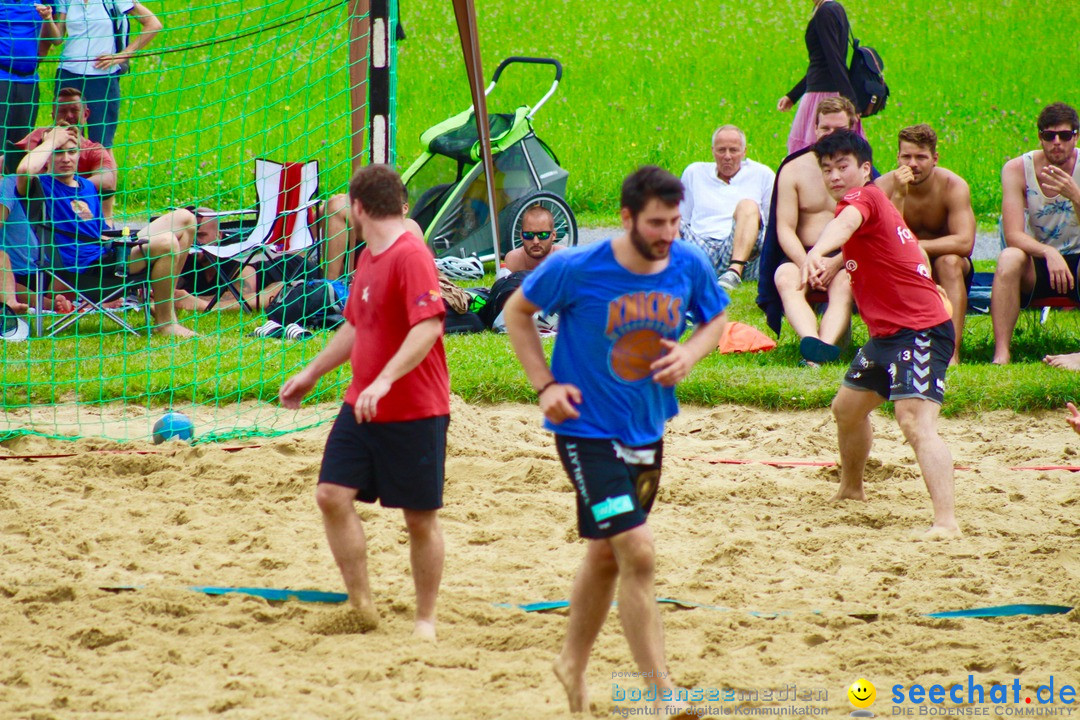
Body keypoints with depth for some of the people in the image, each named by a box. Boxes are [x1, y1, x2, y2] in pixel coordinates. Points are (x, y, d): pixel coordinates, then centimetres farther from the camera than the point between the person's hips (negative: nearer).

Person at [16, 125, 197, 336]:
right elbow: (25, 169, -27)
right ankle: (165, 323, -15)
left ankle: (166, 301, 6)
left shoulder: (87, 187, 22)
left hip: (108, 254, 9)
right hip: (85, 271, -9)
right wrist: (52, 141, -12)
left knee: (184, 218, 8)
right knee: (165, 243, -27)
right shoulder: (43, 185, -3)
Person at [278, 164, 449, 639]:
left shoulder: (411, 257, -16)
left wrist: (384, 380, -36)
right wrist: (311, 374, 31)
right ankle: (361, 608, 9)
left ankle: (425, 620, 14)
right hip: (362, 405, 9)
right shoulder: (368, 258, 13)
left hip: (415, 412, -9)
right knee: (332, 495, 0)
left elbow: (428, 327, -27)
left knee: (420, 519, 2)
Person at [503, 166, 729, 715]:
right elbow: (517, 311, -2)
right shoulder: (575, 269, -18)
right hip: (587, 430, -6)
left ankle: (573, 664, 41)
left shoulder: (690, 267, -7)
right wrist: (545, 384, -10)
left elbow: (716, 318, 13)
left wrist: (690, 354, -9)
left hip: (647, 432, 6)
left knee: (607, 554, 19)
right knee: (637, 553, -16)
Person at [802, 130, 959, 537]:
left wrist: (817, 253, -60)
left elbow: (845, 224, -40)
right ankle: (851, 490, 51)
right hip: (888, 334, 11)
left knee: (916, 422, -26)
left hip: (920, 332, -11)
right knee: (847, 408, 27)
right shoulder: (874, 204, 14)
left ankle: (946, 521, -37)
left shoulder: (865, 198, -15)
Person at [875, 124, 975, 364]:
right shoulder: (884, 186, -16)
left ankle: (952, 351, -38)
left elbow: (964, 243, -30)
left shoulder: (953, 187, -18)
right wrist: (899, 196, -37)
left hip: (949, 271, -1)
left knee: (949, 261, -34)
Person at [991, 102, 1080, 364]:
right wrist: (1048, 253, -38)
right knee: (1009, 258, -33)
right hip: (1036, 264, 0)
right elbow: (1013, 236, -18)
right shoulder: (1017, 170, -10)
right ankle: (1001, 353, -37)